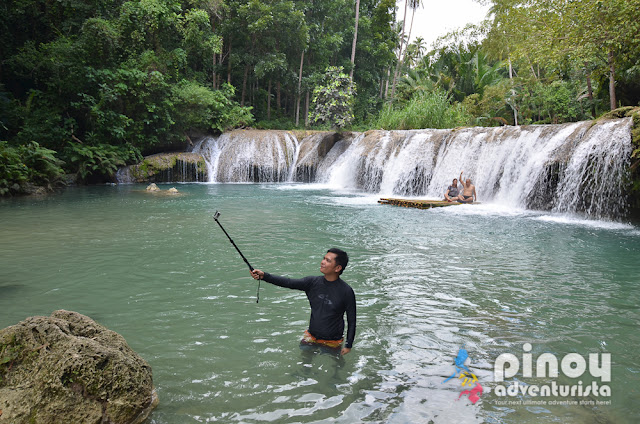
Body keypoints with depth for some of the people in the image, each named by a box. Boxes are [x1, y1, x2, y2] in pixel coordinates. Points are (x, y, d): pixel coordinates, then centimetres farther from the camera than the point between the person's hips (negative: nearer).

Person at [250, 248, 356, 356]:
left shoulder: (346, 291, -17)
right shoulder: (313, 282, -6)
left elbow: (352, 321, -10)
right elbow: (289, 283, -14)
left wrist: (348, 345, -11)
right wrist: (264, 276, -26)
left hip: (333, 343, -4)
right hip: (311, 337, 4)